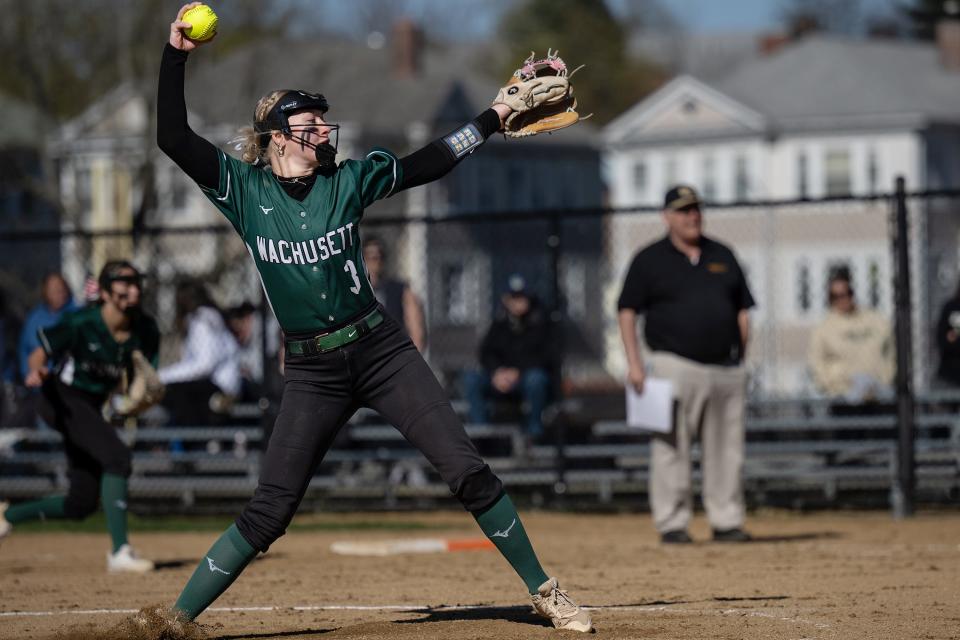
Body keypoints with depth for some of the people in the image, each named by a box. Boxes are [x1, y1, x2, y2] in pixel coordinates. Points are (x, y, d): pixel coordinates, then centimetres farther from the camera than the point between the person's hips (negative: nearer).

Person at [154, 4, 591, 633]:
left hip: (383, 351, 2)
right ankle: (176, 619, 4)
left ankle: (542, 589, 6)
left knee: (467, 469, -5)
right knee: (268, 511, -5)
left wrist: (493, 118, 5)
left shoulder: (349, 180, 5)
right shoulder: (244, 190, -1)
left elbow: (428, 164, 10)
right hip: (312, 371, -1)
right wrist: (176, 56, -16)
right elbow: (173, 137, -10)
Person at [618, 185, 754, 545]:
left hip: (725, 369, 4)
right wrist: (634, 363, -8)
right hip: (675, 366, -4)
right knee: (671, 447, -7)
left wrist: (741, 360, 9)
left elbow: (742, 310, 18)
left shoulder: (722, 256, 16)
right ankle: (672, 523, -3)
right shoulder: (650, 259, 4)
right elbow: (627, 311, 1)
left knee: (727, 448, 4)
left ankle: (726, 521, 10)